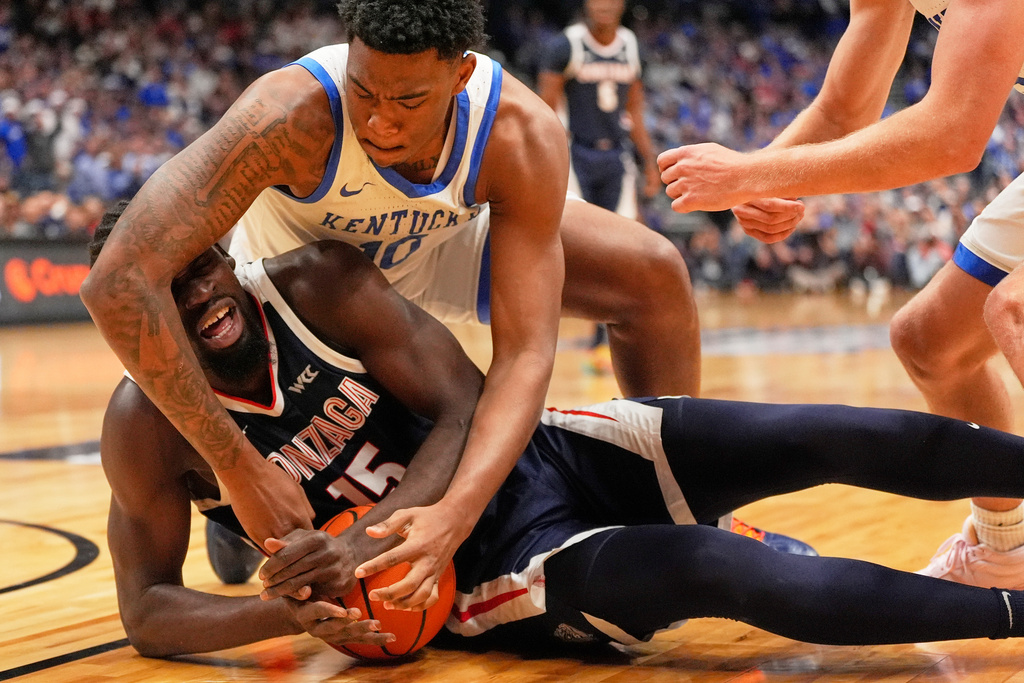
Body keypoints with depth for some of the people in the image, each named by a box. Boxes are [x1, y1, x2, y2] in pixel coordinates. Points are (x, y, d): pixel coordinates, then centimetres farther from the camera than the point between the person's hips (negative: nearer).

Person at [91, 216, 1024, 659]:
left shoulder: (319, 281, -10)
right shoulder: (148, 424, -11)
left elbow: (471, 410, -11)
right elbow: (148, 609, -5)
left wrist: (374, 531, -28)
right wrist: (287, 614, -26)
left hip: (539, 455, 3)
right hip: (487, 574, -3)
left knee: (836, 439, -12)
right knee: (725, 570, -28)